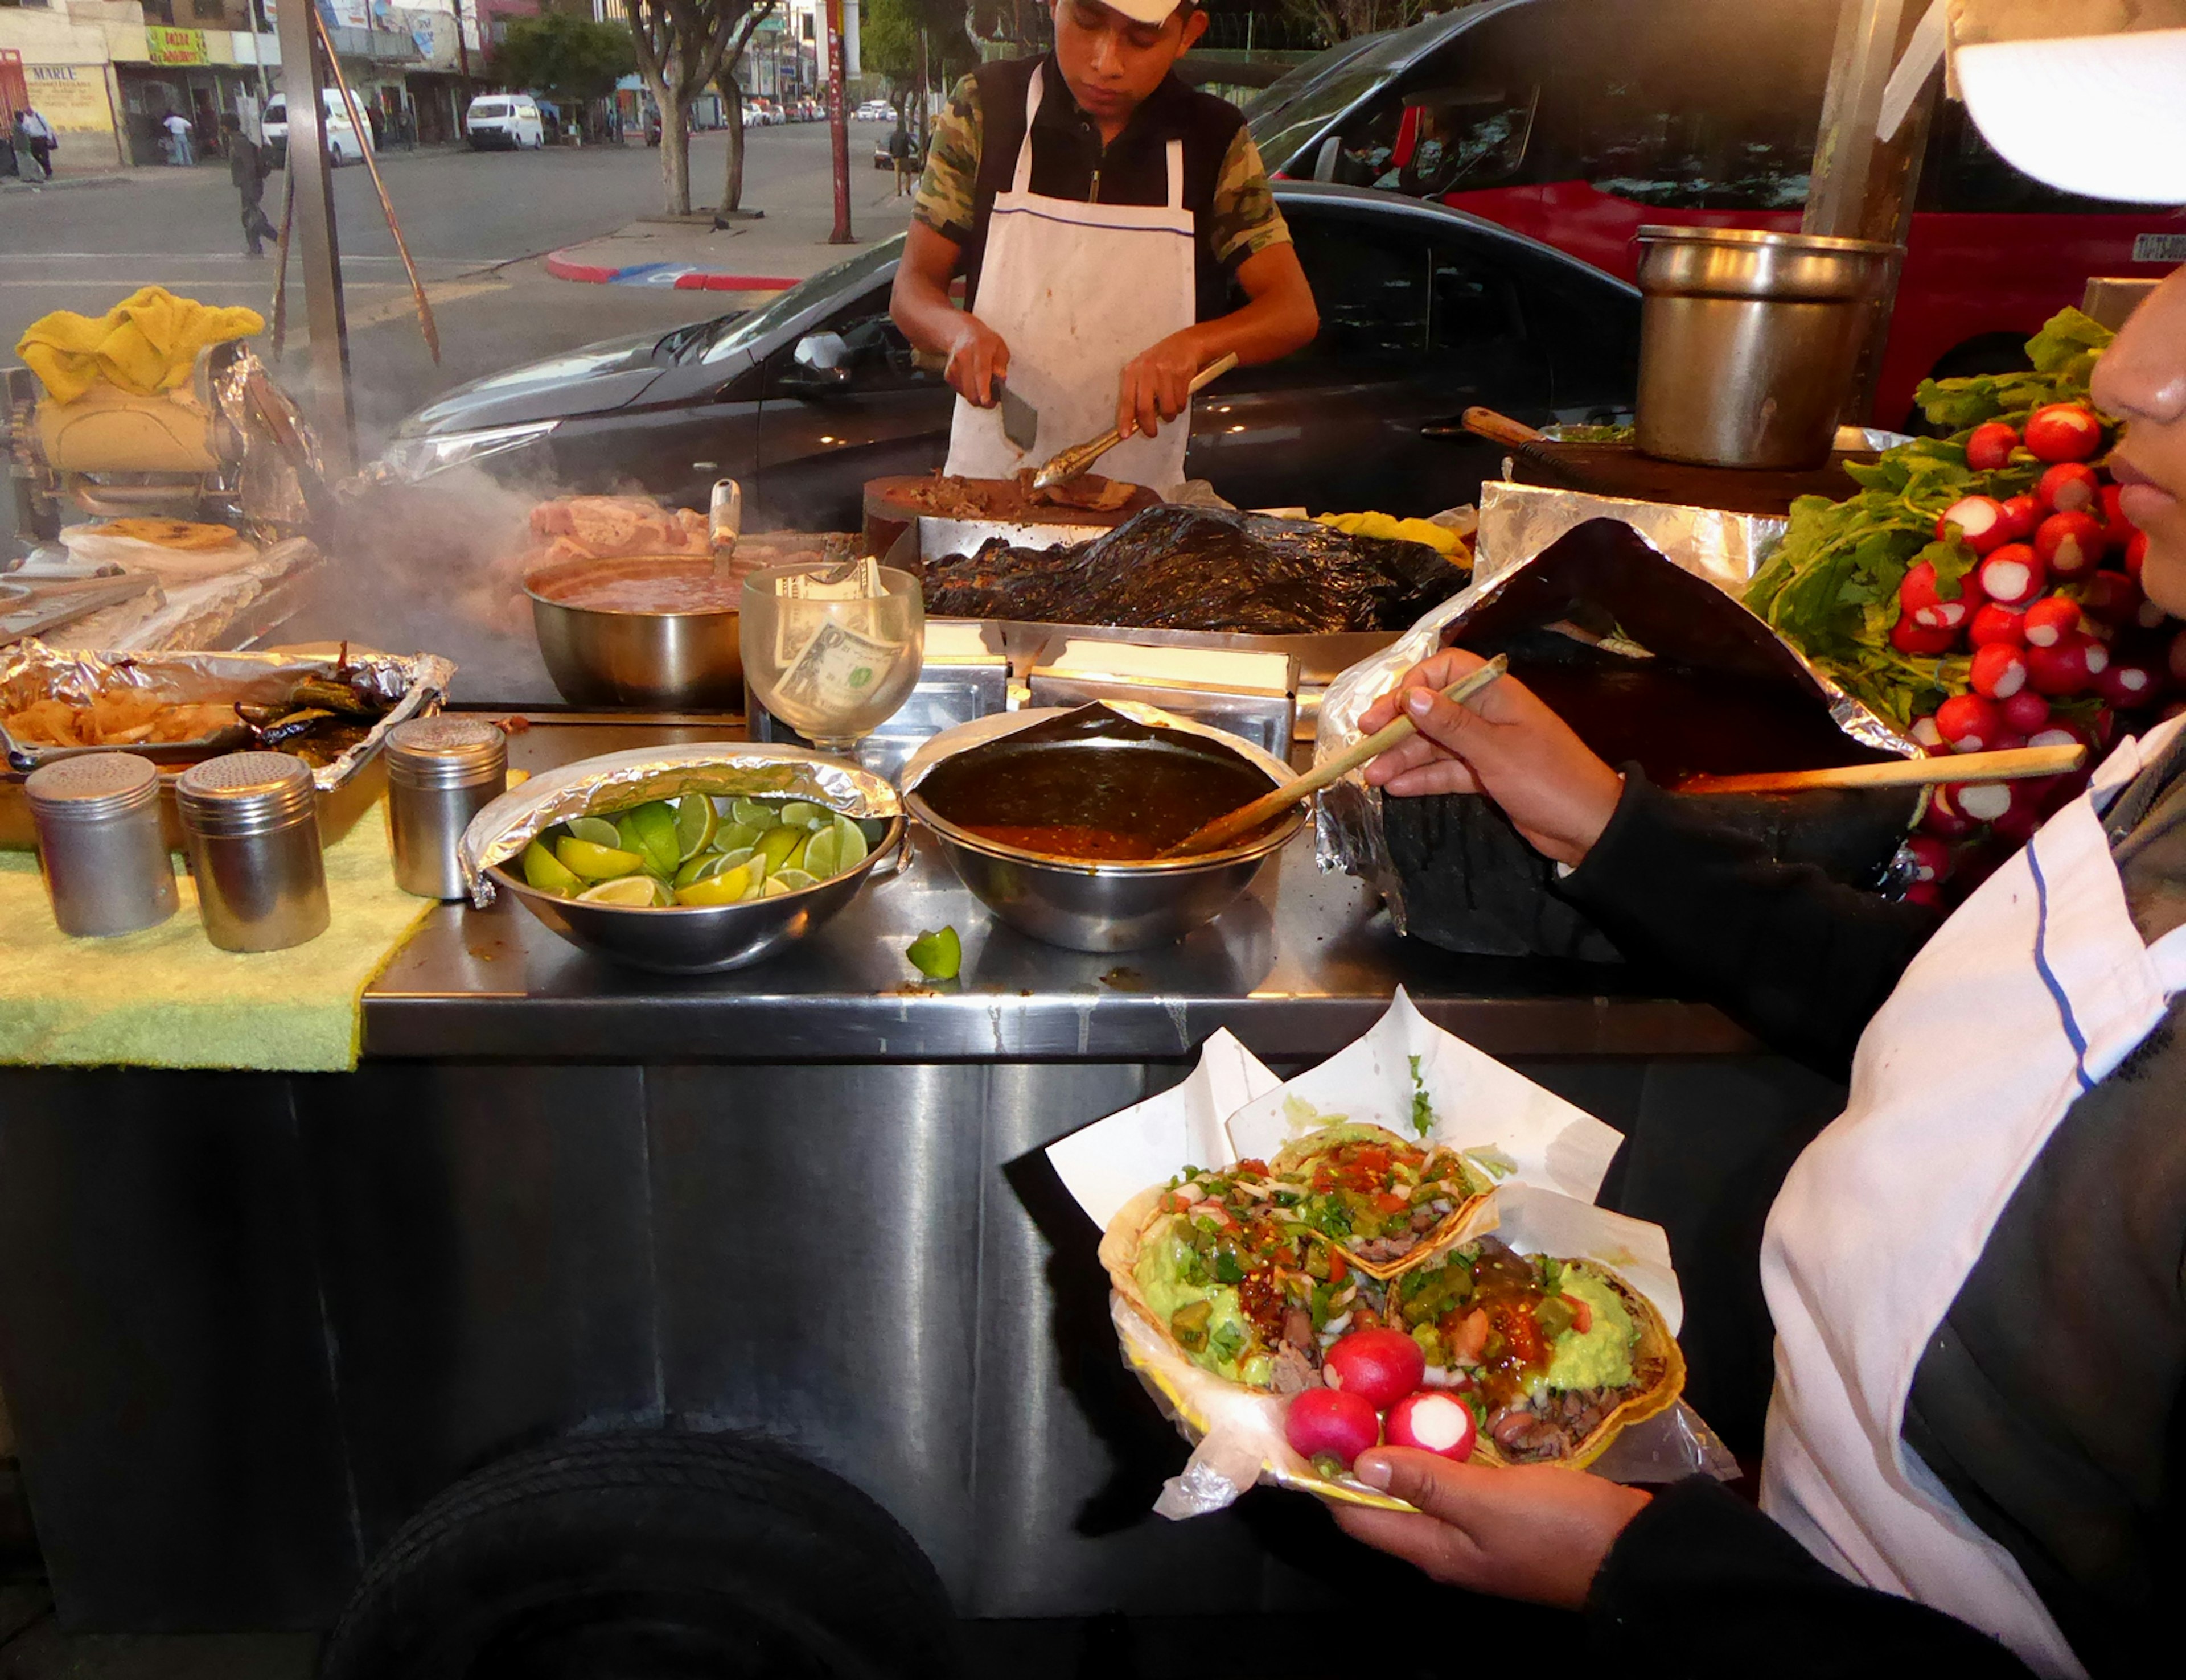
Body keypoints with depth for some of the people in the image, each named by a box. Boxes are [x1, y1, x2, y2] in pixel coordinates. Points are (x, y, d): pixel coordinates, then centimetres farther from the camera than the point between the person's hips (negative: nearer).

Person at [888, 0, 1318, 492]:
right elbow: (911, 288, 4)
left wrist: (1194, 344, -20)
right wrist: (960, 332, -18)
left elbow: (1296, 312, -1)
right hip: (985, 483, -3)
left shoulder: (1216, 140, 5)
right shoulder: (985, 108, 3)